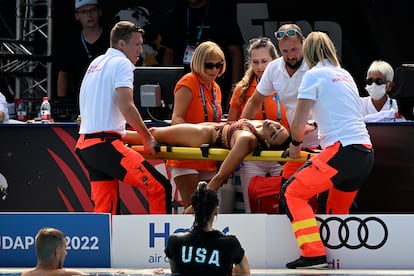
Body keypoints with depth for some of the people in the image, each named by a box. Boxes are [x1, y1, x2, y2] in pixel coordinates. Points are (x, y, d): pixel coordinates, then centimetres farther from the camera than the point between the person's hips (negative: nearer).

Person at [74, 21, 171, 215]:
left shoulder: (96, 63, 23)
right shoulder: (122, 63, -4)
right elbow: (126, 106, -18)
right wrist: (147, 137, -8)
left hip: (85, 145, 10)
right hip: (105, 145, -10)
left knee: (105, 209, 7)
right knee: (159, 187, -13)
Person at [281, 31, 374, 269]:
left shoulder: (314, 75, 0)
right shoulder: (345, 75, 22)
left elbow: (299, 122, -2)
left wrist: (296, 144, 17)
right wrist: (319, 134, 51)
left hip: (344, 150, -8)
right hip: (366, 153, 8)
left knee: (293, 191, -1)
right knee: (337, 211, 22)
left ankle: (314, 255, -12)